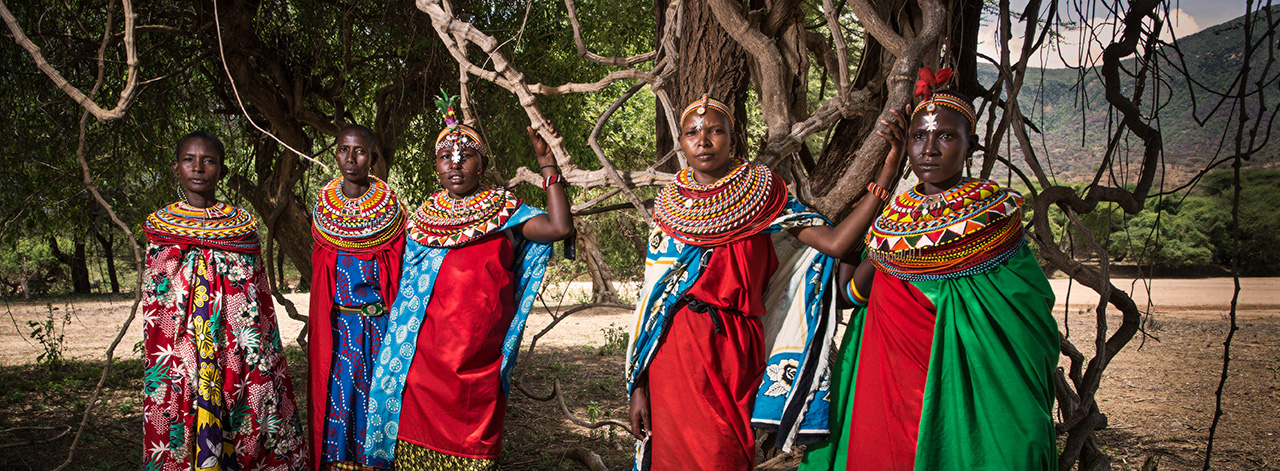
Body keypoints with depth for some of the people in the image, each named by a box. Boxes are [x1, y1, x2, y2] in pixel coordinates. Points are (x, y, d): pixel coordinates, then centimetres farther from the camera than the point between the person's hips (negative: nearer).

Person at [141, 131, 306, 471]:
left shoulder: (242, 225, 6)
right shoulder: (160, 226, 5)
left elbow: (259, 303, 8)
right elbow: (153, 310, 7)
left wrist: (260, 353, 4)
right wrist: (160, 363, 1)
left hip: (237, 350, 0)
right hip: (181, 353, 0)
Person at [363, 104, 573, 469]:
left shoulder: (504, 212, 3)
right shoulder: (423, 218, 13)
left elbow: (559, 227, -13)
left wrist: (548, 165, -12)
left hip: (478, 363, -2)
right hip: (425, 355, 2)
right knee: (420, 441, 2)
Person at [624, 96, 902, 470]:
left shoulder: (761, 192, 5)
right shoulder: (669, 205, 9)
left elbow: (834, 242, -8)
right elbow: (651, 296, 7)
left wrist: (887, 173, -15)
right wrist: (638, 386, 2)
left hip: (735, 350, -1)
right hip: (674, 351, 1)